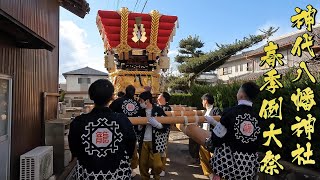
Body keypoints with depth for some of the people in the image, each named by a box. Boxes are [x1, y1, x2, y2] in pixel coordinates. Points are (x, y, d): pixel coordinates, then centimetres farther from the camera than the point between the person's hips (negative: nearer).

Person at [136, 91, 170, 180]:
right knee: (143, 164, 10)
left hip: (155, 142, -4)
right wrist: (139, 126, -8)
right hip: (143, 141, 4)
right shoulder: (141, 111, 7)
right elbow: (138, 128, 14)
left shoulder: (158, 110, -6)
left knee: (156, 164, 1)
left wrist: (156, 123, -23)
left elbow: (167, 125, -9)